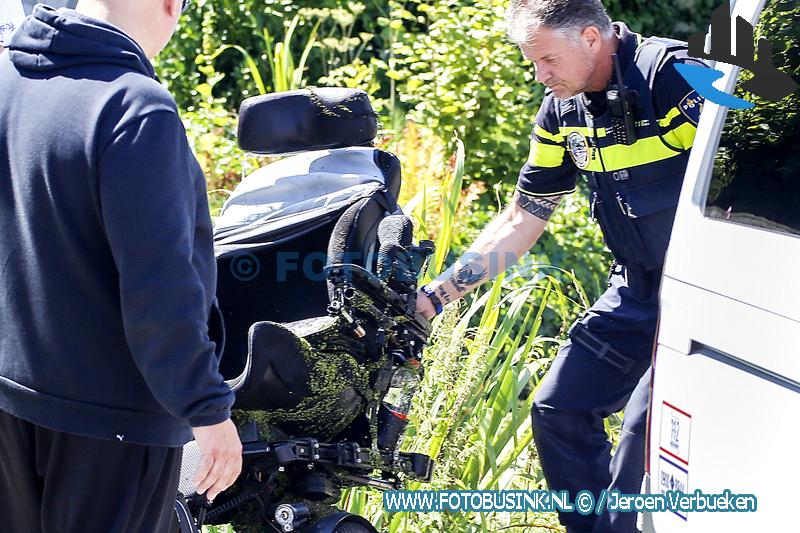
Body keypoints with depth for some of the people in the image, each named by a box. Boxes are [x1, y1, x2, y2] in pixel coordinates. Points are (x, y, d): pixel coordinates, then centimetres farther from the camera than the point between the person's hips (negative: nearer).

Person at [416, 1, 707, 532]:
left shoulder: (674, 75, -20)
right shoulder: (562, 110, 3)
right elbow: (520, 221, 10)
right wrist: (436, 295, 5)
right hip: (636, 288, 8)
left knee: (644, 439, -15)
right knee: (558, 410, 8)